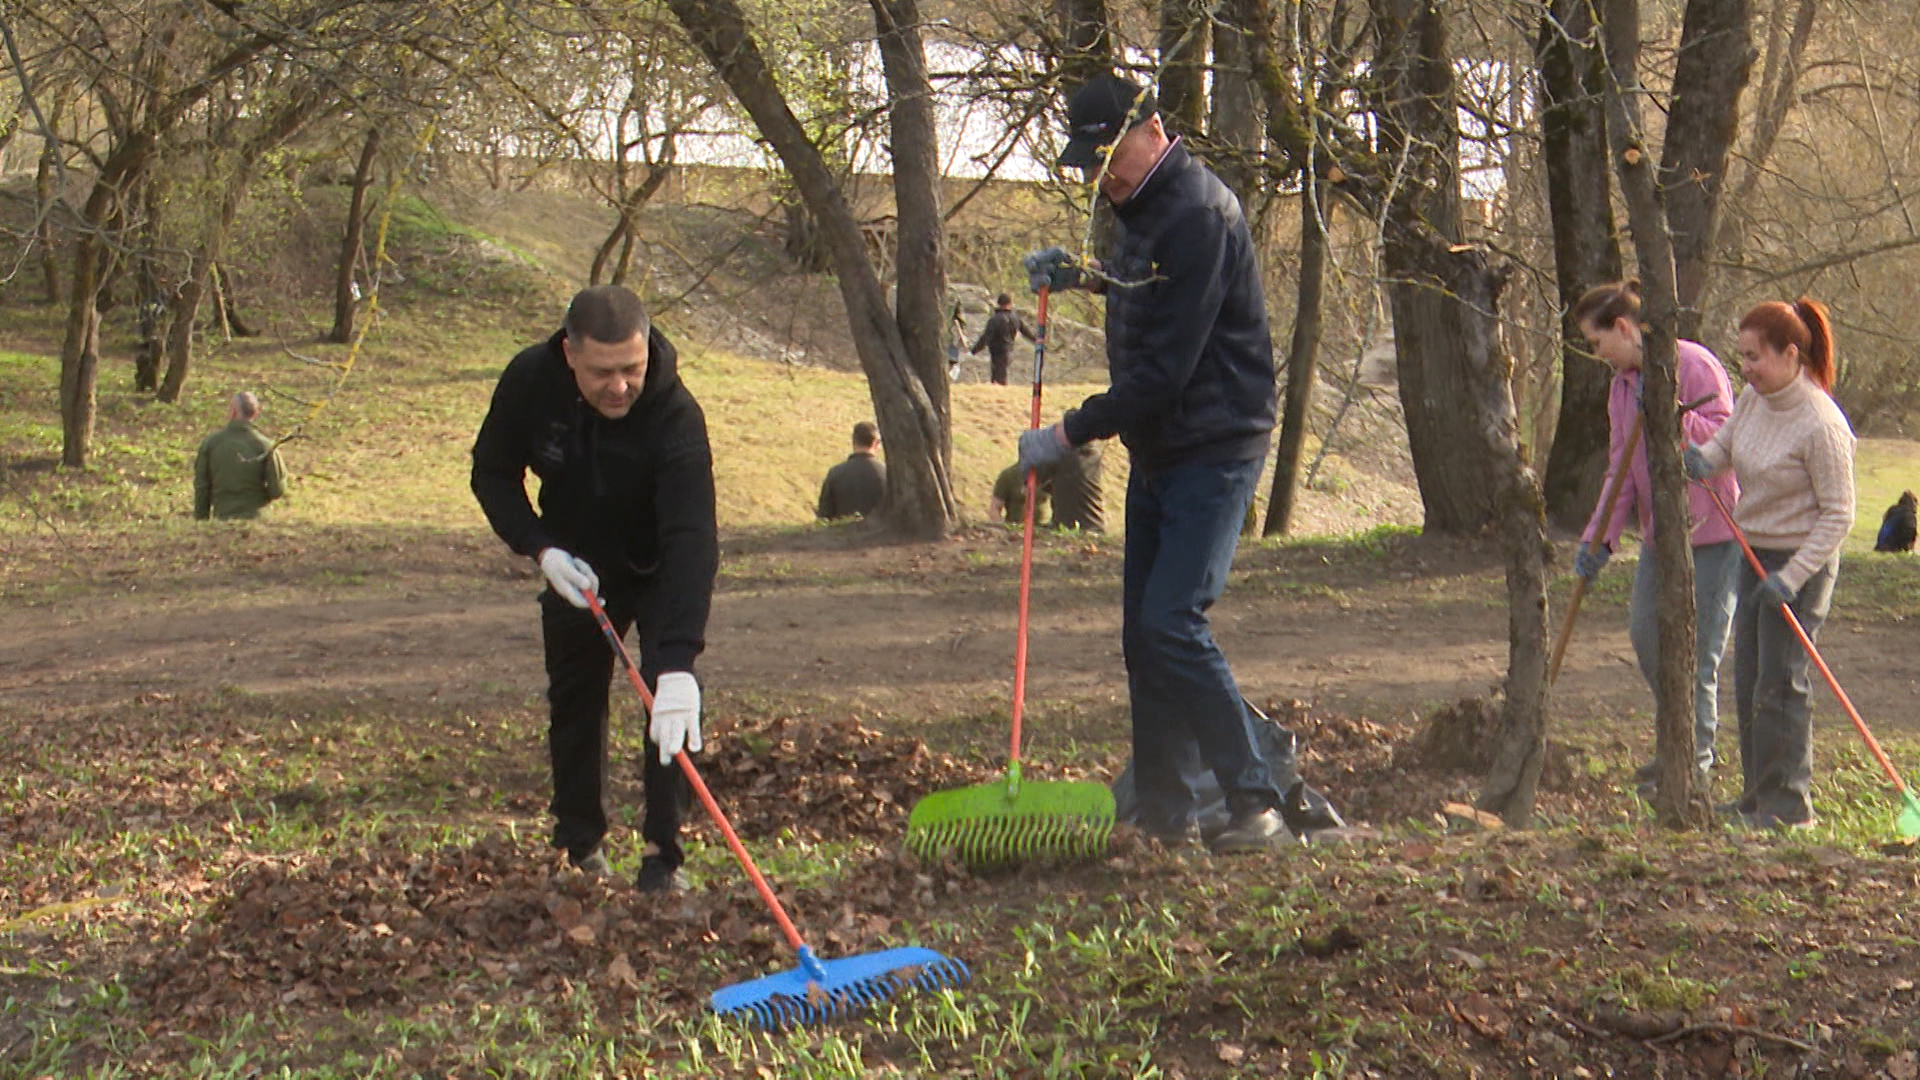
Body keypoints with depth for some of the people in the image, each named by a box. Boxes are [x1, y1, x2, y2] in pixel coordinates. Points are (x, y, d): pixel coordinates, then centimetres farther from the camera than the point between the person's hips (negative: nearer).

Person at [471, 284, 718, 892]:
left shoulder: (675, 415, -38)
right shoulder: (530, 381, -25)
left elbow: (691, 540, -45)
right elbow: (493, 475, -7)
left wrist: (678, 663, -55)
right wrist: (542, 550, -24)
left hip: (660, 569, -3)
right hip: (574, 565, 3)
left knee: (671, 704, -16)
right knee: (573, 701, 9)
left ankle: (663, 853, -8)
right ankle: (581, 843, 24)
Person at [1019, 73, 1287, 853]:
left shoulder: (1198, 214, -19)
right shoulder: (1140, 210, 12)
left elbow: (1165, 370, -23)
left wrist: (1070, 434, -18)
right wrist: (1082, 276, 17)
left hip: (1214, 450, -10)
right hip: (1158, 452, 10)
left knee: (1172, 624, -18)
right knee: (1142, 631, 8)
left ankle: (1255, 802, -10)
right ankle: (1165, 815, 16)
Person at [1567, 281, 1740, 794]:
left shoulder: (1693, 364, -13)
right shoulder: (1622, 385, 11)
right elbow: (1621, 470, 11)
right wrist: (1599, 537, 2)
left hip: (1709, 530, -9)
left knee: (1697, 647, -5)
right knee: (1646, 635, 12)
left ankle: (1694, 760, 6)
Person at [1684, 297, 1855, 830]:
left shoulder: (1821, 426, -22)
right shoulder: (1753, 400, 0)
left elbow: (1838, 515, -18)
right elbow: (1724, 442, 14)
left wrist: (1792, 576, -24)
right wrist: (1702, 459, -11)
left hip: (1802, 563, -8)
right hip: (1756, 555, 8)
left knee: (1779, 683, -5)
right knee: (1748, 680, 13)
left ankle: (1787, 805, 5)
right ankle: (1757, 798, 23)